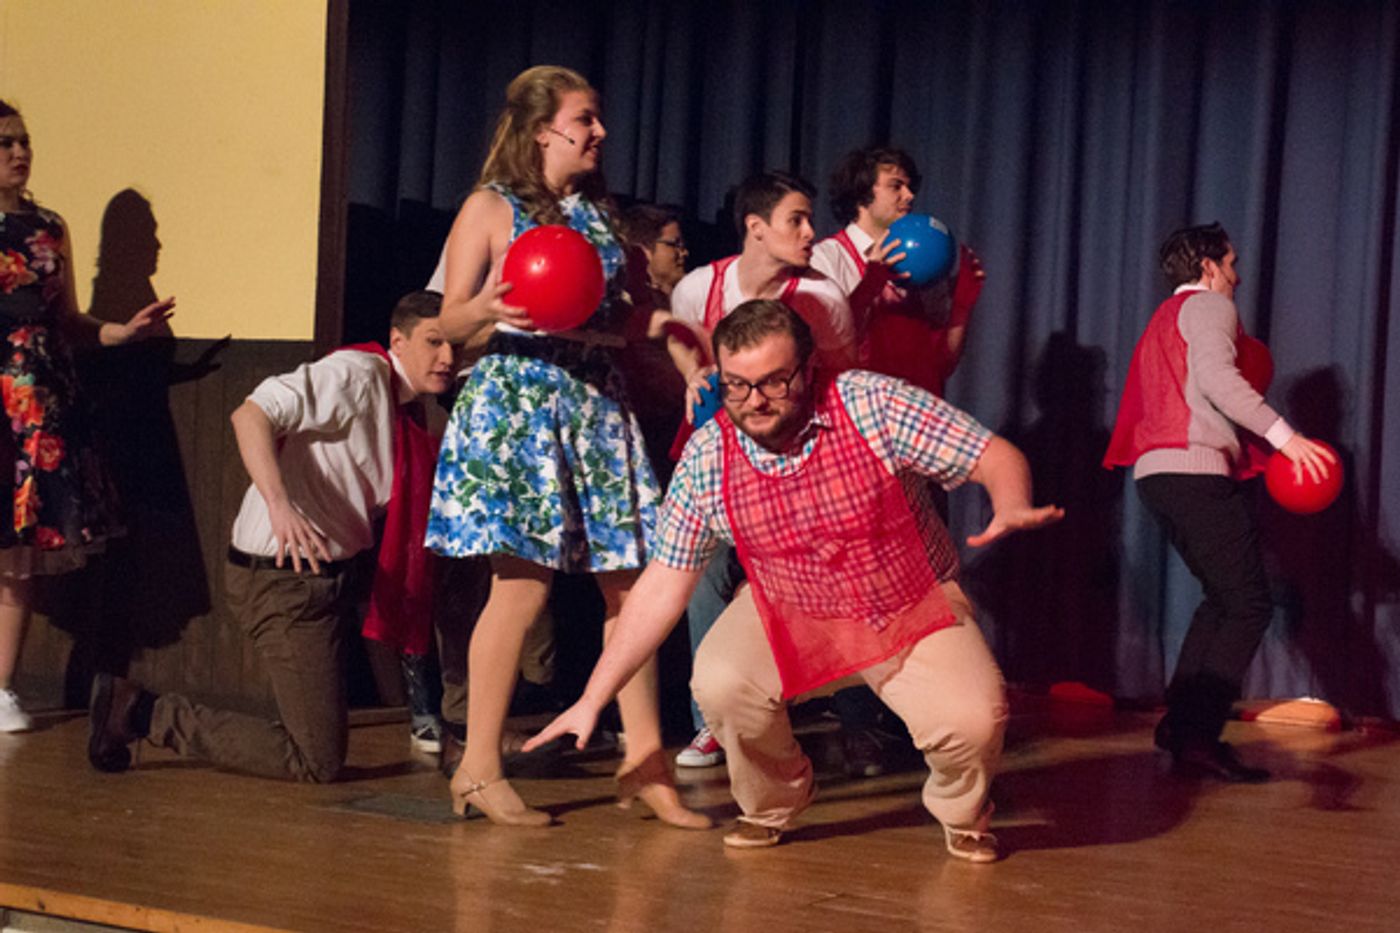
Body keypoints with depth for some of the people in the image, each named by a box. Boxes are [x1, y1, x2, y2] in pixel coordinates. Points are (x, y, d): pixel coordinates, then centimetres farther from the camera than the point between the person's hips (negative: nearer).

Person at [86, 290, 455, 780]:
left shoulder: (420, 408, 10)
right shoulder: (355, 375, -16)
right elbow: (251, 414, -28)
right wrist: (278, 504, -42)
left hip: (335, 570, 9)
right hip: (286, 578, -9)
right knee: (317, 762, -8)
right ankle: (142, 710, -3)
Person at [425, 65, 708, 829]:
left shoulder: (598, 211, 16)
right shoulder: (491, 208, 1)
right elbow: (451, 322, -3)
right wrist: (491, 309, -23)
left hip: (598, 402, 6)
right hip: (516, 400, -6)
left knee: (629, 582, 0)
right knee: (523, 583, -9)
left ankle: (643, 760, 7)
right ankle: (479, 768, 2)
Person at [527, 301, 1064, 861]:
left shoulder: (874, 405, -21)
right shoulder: (706, 459, -14)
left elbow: (997, 457, -18)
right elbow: (662, 587, -7)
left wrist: (1010, 511, -43)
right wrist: (593, 699, -8)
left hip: (917, 611, -1)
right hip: (789, 615, 2)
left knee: (972, 720, -27)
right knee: (720, 683, -28)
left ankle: (962, 816, 11)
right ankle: (769, 807, 5)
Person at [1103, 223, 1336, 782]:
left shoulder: (1164, 319, 28)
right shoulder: (1210, 306, -1)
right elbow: (1216, 375, -20)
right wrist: (1283, 435, -22)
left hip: (1156, 472, 10)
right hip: (1195, 470, -10)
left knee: (1222, 599, 19)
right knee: (1250, 606, -10)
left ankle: (1180, 722, 15)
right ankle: (1199, 736, -16)